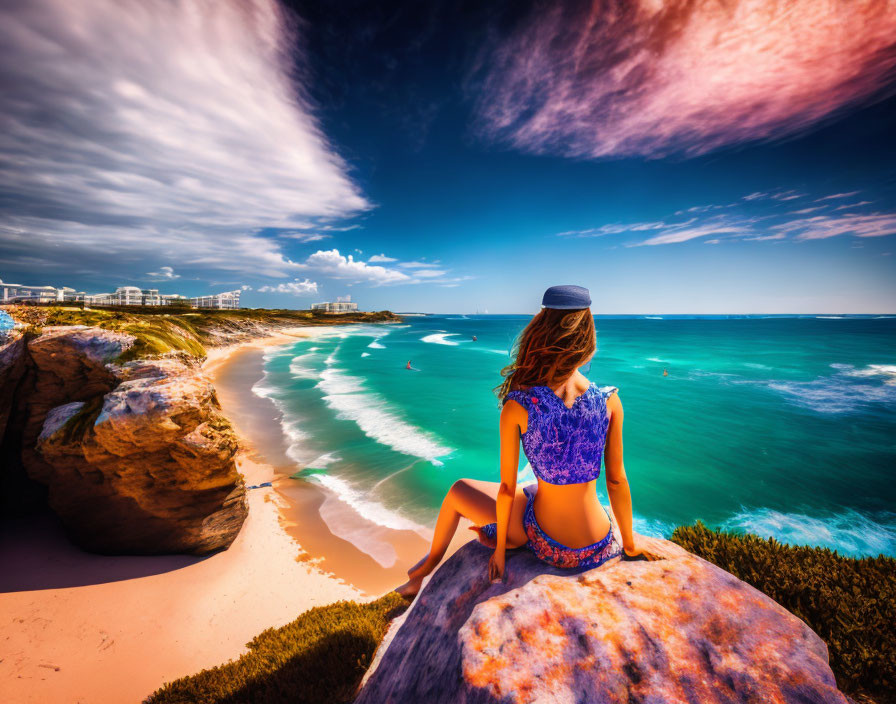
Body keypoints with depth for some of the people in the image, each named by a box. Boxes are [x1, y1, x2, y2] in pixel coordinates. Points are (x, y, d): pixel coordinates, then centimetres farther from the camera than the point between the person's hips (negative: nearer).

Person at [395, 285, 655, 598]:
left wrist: (500, 549, 4)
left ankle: (426, 571, 42)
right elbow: (617, 480, -5)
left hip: (545, 544, -3)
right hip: (598, 550, 4)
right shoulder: (610, 401, -14)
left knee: (458, 491, 22)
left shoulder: (517, 407, -21)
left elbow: (507, 488, -12)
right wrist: (629, 546, 11)